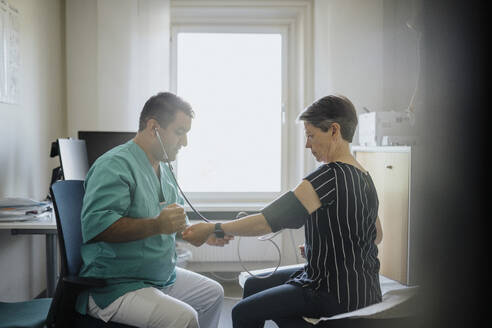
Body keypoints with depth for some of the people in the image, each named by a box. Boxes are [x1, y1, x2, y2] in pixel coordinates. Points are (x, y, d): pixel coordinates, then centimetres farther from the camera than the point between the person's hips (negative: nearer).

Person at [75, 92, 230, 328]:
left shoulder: (162, 170, 14)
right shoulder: (116, 165, -19)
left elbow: (177, 222, 27)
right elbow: (96, 225, -31)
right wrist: (157, 225, -36)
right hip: (114, 287, -10)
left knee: (213, 293, 19)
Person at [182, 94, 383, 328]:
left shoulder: (330, 176, -22)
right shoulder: (364, 177, 6)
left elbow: (267, 221, -23)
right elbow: (377, 236, 18)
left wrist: (213, 228, -15)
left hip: (338, 295, -10)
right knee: (253, 285, 17)